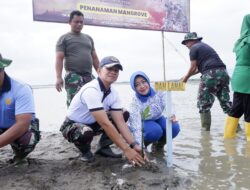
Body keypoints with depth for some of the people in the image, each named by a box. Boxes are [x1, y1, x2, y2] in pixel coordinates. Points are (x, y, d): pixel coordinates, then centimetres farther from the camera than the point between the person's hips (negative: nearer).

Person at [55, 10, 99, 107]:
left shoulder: (88, 38, 21)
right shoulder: (64, 39, 5)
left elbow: (94, 58, 22)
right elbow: (59, 59, -5)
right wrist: (58, 77, -17)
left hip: (89, 76, 5)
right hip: (73, 77, -5)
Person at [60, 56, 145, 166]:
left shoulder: (113, 93, -7)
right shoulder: (91, 90, -32)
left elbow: (120, 121, -10)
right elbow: (105, 124, -37)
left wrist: (133, 145, -22)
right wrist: (126, 149, -36)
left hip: (92, 124, 8)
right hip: (72, 126, -7)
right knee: (86, 132, -41)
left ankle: (103, 147, 2)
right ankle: (85, 151, -5)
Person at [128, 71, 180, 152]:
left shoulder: (158, 92, -20)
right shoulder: (135, 103, -28)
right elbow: (136, 127, -35)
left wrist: (172, 115, -58)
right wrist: (139, 147, -44)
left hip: (157, 119, 4)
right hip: (143, 122, -3)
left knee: (174, 127, -24)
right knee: (155, 130, -34)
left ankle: (159, 143, 5)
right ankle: (143, 142, -1)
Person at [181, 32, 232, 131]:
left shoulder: (194, 48, 4)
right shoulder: (205, 46, 30)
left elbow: (193, 68, 0)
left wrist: (185, 78, 16)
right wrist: (188, 75, 33)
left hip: (211, 74, -8)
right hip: (223, 72, 8)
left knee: (204, 102, 3)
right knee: (225, 101, 11)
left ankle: (205, 127, 5)